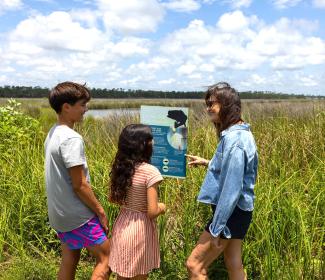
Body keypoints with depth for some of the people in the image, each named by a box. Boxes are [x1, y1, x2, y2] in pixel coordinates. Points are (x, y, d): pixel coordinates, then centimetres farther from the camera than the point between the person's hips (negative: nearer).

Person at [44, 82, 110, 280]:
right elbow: (79, 185, -22)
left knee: (69, 262, 19)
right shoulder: (72, 139, -22)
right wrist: (100, 211, -11)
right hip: (78, 216, -9)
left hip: (60, 213, 9)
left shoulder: (53, 134, 6)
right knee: (106, 258, 4)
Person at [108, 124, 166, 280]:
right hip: (140, 229, -6)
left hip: (122, 226, 6)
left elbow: (113, 198, 10)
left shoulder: (120, 167, -2)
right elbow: (152, 212, -22)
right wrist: (162, 207, -2)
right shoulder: (150, 171, -21)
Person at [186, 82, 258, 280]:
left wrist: (217, 228, -20)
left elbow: (231, 188, -25)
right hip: (236, 211, 10)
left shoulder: (233, 139, -22)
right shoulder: (240, 132, 9)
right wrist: (207, 163, 21)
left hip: (231, 213, -10)